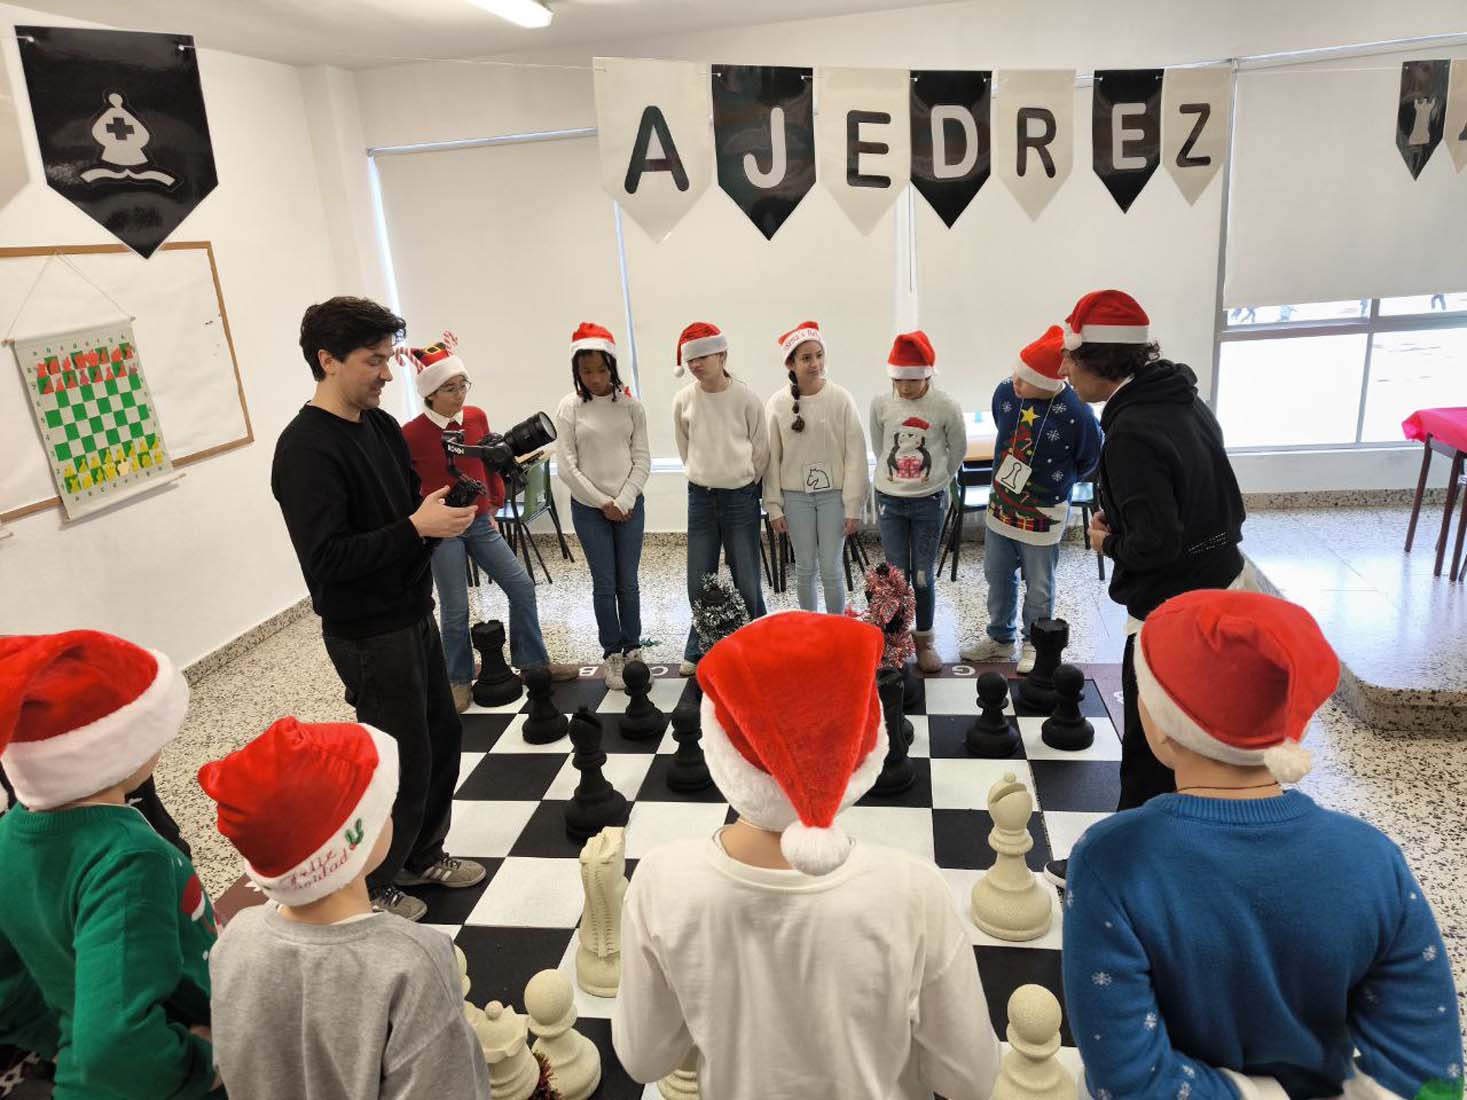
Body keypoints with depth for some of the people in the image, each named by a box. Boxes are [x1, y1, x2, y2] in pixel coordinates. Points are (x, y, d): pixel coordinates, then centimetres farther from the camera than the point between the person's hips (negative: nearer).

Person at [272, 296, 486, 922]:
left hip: (412, 614, 9)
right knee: (403, 759, 4)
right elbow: (326, 559, -26)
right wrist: (417, 527, -28)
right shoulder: (306, 449, -20)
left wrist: (450, 511, -6)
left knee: (443, 734, 19)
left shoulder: (381, 425, 6)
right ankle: (369, 888, 27)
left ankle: (423, 856, 40)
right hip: (368, 634, -9)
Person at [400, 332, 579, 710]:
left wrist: (494, 507, 14)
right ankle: (460, 682, 21)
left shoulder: (477, 417, 0)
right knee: (455, 609, 3)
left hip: (481, 522, 5)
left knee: (521, 586, 6)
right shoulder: (411, 434, -15)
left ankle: (535, 662, 21)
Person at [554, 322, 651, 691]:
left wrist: (623, 502, -10)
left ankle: (633, 649, 20)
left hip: (629, 506, 1)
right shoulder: (569, 407, -4)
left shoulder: (631, 405, -1)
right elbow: (567, 466, -6)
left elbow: (642, 460, -1)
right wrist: (603, 503, -8)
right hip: (588, 508, -1)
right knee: (604, 585, 4)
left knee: (628, 583, 6)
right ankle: (612, 655, 14)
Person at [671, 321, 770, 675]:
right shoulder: (683, 400, -4)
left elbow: (761, 450, 0)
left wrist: (741, 482, 7)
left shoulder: (745, 398, -11)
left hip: (741, 497, -2)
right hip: (700, 498, 2)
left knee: (747, 581, 3)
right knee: (699, 583, 7)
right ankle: (698, 651, 23)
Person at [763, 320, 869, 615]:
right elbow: (771, 459, 2)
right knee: (805, 569, 10)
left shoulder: (841, 399, -7)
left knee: (832, 570, 1)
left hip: (833, 494, -1)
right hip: (795, 495, 2)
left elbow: (855, 456, -6)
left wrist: (854, 508, -8)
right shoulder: (777, 404, -3)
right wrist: (774, 507, 1)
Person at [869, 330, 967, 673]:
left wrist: (938, 480, 11)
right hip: (889, 500, 1)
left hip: (929, 502, -1)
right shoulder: (881, 403, -8)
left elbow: (958, 449, 4)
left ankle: (923, 640, 25)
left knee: (924, 577, 7)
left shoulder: (946, 407, -13)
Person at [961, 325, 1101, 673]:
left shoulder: (1077, 414, -24)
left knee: (1038, 588, 12)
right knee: (997, 578, 18)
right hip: (1000, 507, 5)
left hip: (1043, 515, -4)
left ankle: (1033, 645, 33)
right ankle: (1000, 639, 37)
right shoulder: (1005, 392, -11)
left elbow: (1089, 461, -4)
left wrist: (1052, 484, 7)